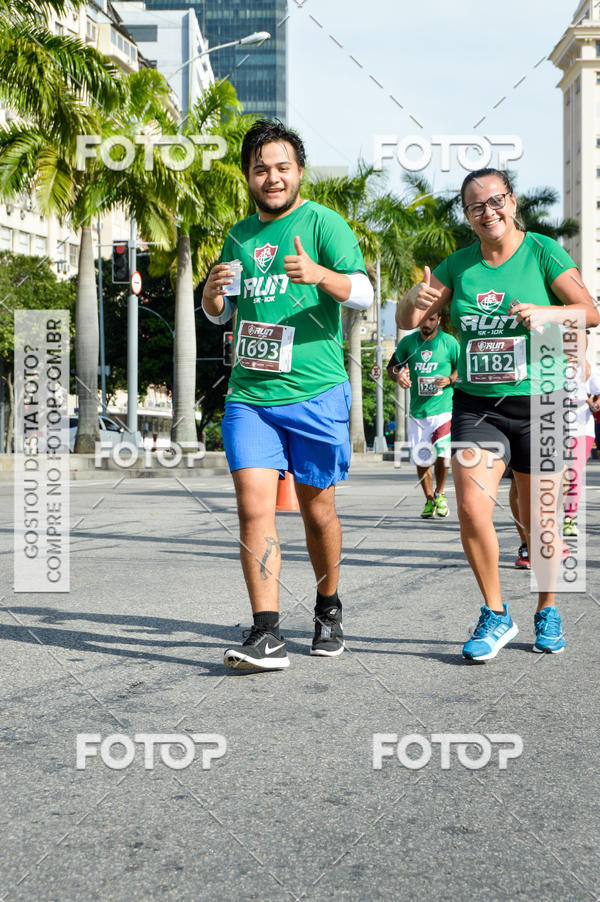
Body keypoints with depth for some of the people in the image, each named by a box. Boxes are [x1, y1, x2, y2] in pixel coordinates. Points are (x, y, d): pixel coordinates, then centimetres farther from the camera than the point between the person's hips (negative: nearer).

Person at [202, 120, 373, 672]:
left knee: (317, 511, 8)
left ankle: (328, 610, 31)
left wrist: (319, 274, -33)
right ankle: (266, 634, -8)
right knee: (255, 507, -10)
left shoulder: (322, 222, -2)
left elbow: (364, 296, -13)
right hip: (249, 394, 4)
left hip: (315, 393, -3)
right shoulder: (240, 235, 14)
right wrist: (213, 292, -1)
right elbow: (219, 314, 23)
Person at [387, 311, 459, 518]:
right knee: (421, 460, 2)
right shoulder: (407, 342, 5)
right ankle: (429, 500, 22)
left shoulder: (449, 342, 1)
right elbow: (391, 366, 14)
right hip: (417, 411, 2)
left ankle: (439, 493, 11)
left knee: (443, 455, -15)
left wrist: (449, 379, -11)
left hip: (443, 409, -2)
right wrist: (398, 376, -9)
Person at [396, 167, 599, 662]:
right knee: (472, 509, -13)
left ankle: (547, 609, 30)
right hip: (476, 404, 2)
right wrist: (415, 298, -17)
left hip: (537, 403, -2)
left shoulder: (542, 252, -2)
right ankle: (496, 616, 6)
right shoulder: (458, 264, 7)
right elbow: (407, 321, 6)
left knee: (538, 520, 5)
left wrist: (547, 312, -23)